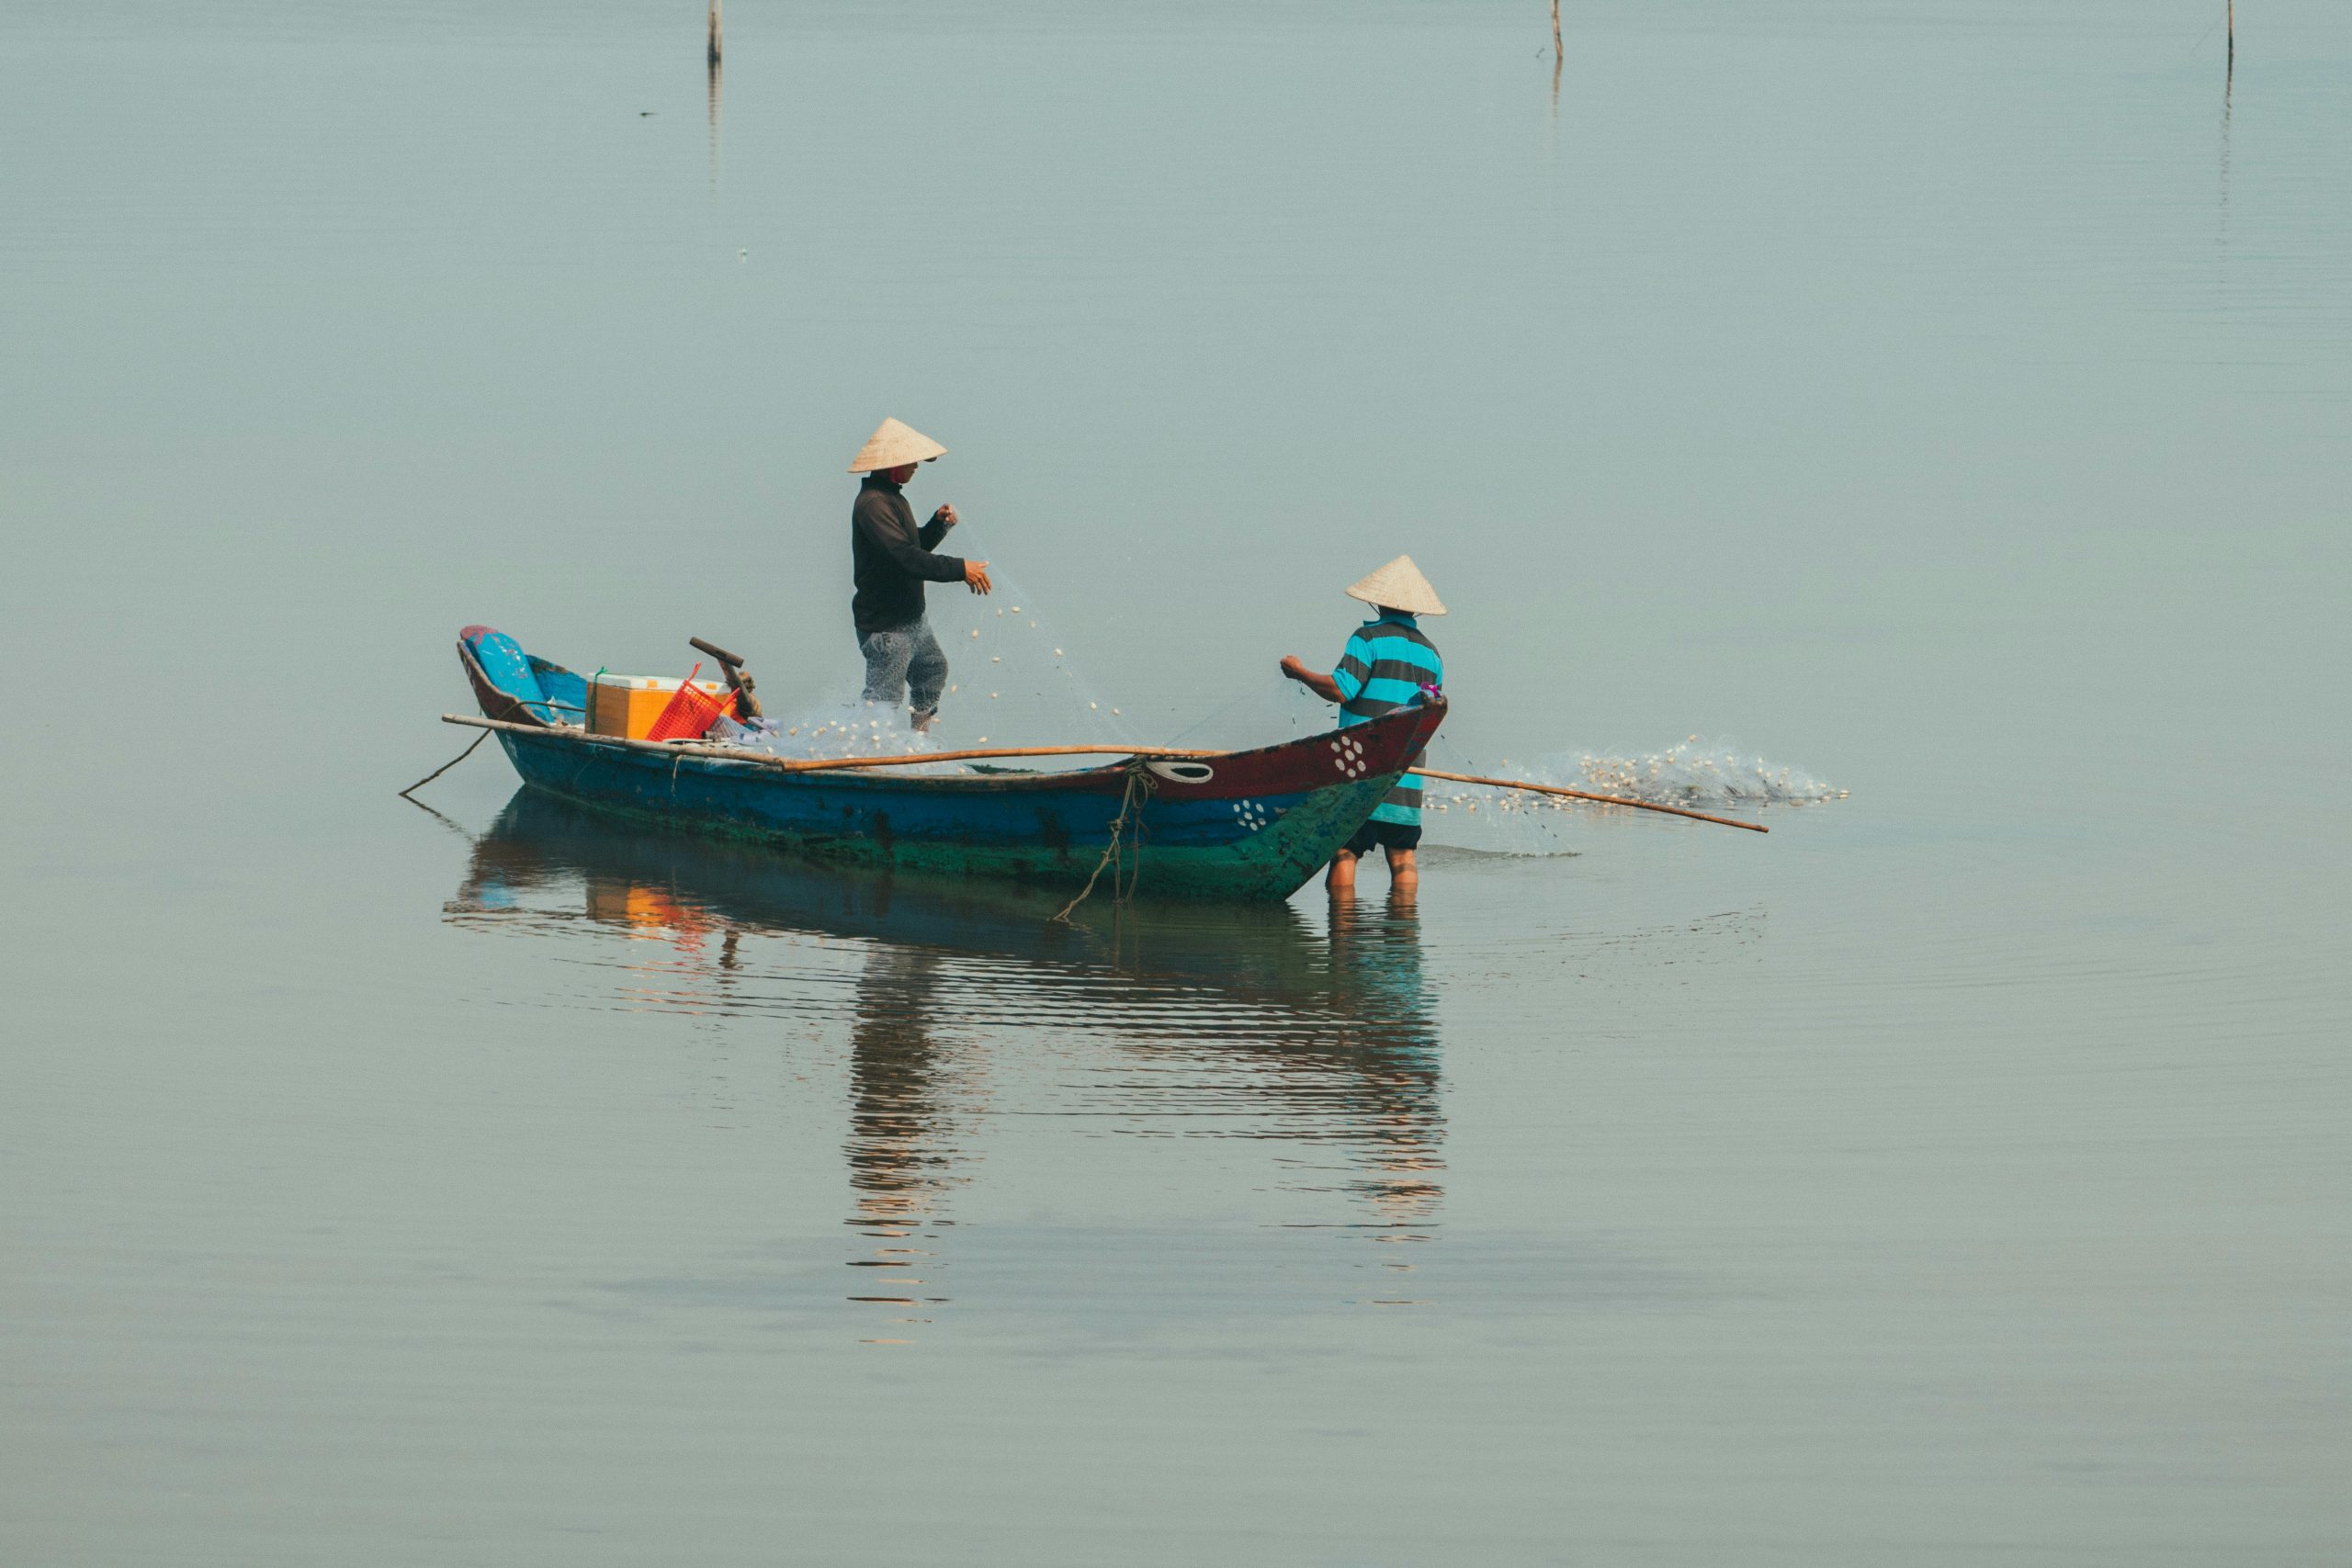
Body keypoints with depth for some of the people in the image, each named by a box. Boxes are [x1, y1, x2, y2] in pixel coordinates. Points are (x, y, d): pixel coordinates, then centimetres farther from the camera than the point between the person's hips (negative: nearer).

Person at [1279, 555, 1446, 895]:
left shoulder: (1370, 638, -5)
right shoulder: (1431, 653, 13)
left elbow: (1341, 689, -14)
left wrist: (1299, 672, 0)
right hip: (1406, 778, 5)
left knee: (1344, 850, -4)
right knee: (1403, 854, 6)